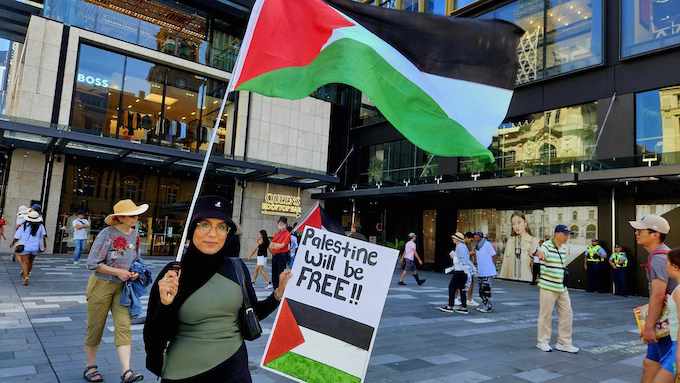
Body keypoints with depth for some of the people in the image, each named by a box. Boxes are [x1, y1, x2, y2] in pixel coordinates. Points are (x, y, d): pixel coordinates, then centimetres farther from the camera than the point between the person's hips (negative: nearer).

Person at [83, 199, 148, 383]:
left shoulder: (135, 234, 2)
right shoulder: (107, 234, -16)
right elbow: (92, 263, -16)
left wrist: (135, 272, -4)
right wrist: (118, 272, -20)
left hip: (122, 287, 4)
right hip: (101, 285, -4)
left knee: (123, 327, -5)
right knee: (95, 327, 10)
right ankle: (90, 367, 28)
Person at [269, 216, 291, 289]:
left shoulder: (287, 234, -8)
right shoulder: (277, 233, 14)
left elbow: (282, 245, -16)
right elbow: (271, 245, 11)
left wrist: (274, 244, -5)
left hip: (282, 255, -8)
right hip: (275, 255, 8)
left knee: (281, 273, -8)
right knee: (274, 273, 12)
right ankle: (275, 288, 22)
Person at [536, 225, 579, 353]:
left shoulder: (563, 249, 11)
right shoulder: (547, 245, -13)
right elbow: (541, 252, -38)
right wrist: (540, 255, -57)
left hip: (562, 287, 8)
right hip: (548, 287, -7)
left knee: (567, 314, 10)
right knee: (546, 315, 2)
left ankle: (564, 343, 22)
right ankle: (542, 341, 18)